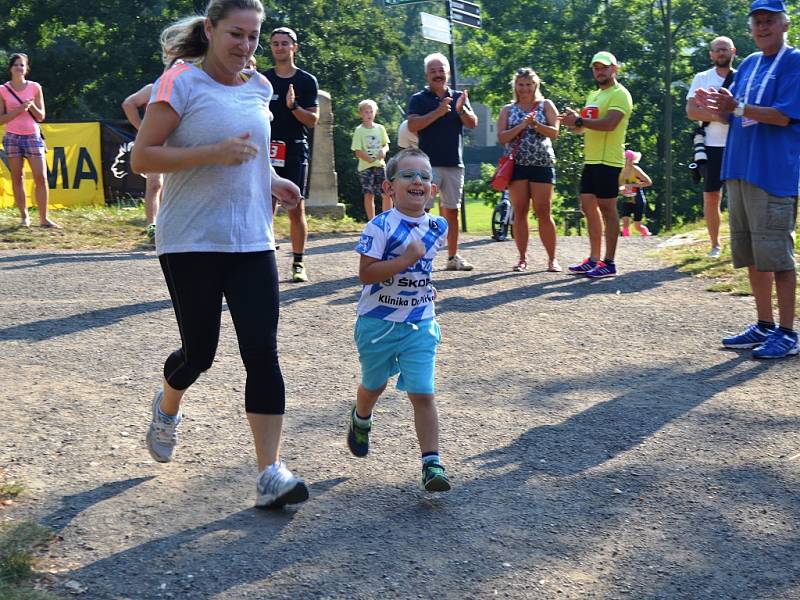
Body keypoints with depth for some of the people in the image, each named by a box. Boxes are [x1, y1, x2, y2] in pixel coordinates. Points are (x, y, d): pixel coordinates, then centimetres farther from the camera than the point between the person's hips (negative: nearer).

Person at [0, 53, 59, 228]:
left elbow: (41, 117, 6)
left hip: (33, 136, 0)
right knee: (17, 178, 2)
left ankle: (44, 218, -4)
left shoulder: (35, 87, 4)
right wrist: (19, 110, -14)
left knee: (41, 177, -7)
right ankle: (24, 216, 11)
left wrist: (31, 106, -12)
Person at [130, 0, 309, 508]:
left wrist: (269, 180, 9)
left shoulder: (259, 88, 10)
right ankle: (168, 407, 41)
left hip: (251, 242, 5)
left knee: (262, 352, -6)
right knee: (200, 351, 5)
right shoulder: (181, 82, -9)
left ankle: (271, 472, -4)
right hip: (191, 243, -4)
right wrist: (215, 152, -24)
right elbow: (142, 158, -13)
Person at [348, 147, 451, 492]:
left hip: (420, 325, 2)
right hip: (378, 323, -2)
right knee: (374, 384, 20)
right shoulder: (380, 227, -17)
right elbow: (365, 273, -24)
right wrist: (405, 260, -30)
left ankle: (432, 464, -6)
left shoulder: (437, 227, 1)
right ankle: (360, 420, 53)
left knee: (422, 394, -8)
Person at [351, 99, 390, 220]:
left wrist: (384, 150, -10)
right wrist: (370, 159, -19)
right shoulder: (359, 130, -3)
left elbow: (386, 145, 14)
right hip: (365, 167, -3)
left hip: (380, 165, 3)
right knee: (369, 195, -1)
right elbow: (358, 151, -7)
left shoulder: (380, 128, 8)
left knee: (387, 194, -1)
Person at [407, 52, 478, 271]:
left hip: (454, 164, 4)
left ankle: (453, 257, 17)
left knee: (452, 212, 10)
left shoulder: (459, 97, 13)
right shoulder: (419, 99, 2)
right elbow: (413, 126, -12)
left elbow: (473, 124, 3)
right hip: (427, 164, -4)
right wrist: (438, 112, -21)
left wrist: (461, 109, -17)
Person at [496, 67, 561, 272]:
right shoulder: (508, 110, 11)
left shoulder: (545, 105, 7)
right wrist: (521, 126, -12)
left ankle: (552, 258, 3)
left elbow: (554, 132, -2)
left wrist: (536, 125, -18)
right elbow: (501, 138, 1)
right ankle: (522, 258, 8)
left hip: (542, 164, -2)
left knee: (543, 213, -4)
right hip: (517, 164, 2)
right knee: (520, 212, 2)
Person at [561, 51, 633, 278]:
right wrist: (574, 122, 0)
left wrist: (579, 120, -18)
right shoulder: (594, 95, 20)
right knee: (588, 207, 10)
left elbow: (609, 124, -23)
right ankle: (594, 259, 16)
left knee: (607, 209, -7)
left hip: (608, 161, -9)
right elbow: (585, 127, 23)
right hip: (590, 160, 9)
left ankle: (609, 263, -3)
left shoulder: (619, 94, -9)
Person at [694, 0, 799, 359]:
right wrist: (717, 108, -3)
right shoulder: (748, 64, 17)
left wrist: (737, 106, -21)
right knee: (750, 253, 11)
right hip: (739, 169, 8)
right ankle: (764, 326, 20)